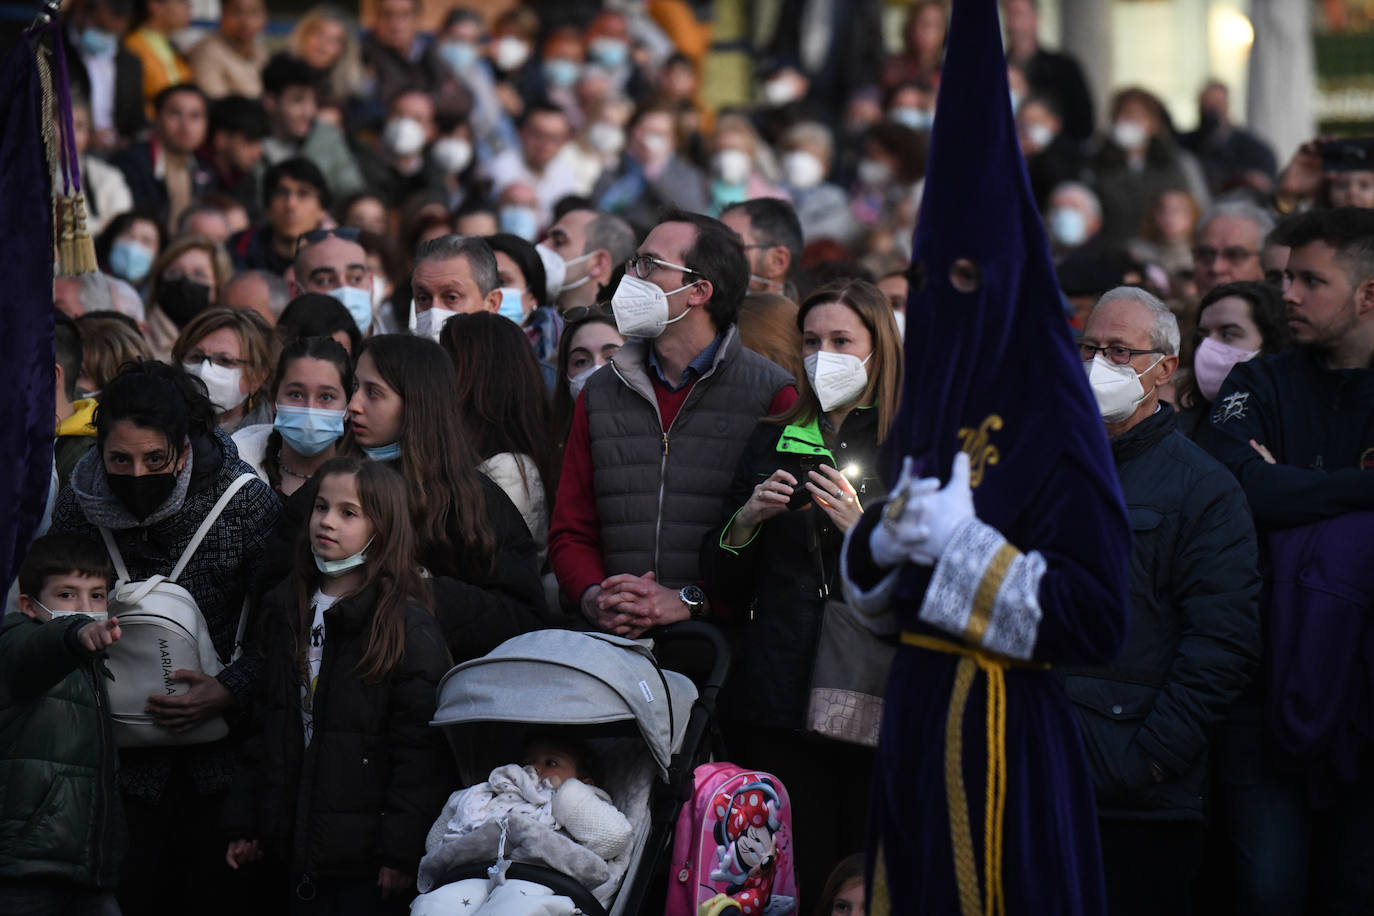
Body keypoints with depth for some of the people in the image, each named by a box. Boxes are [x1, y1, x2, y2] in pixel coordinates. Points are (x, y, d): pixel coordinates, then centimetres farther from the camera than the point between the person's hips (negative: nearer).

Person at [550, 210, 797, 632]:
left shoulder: (771, 395, 5)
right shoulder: (599, 393, 18)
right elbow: (570, 533, 18)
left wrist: (690, 601, -13)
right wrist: (595, 598, -3)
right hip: (613, 641, 3)